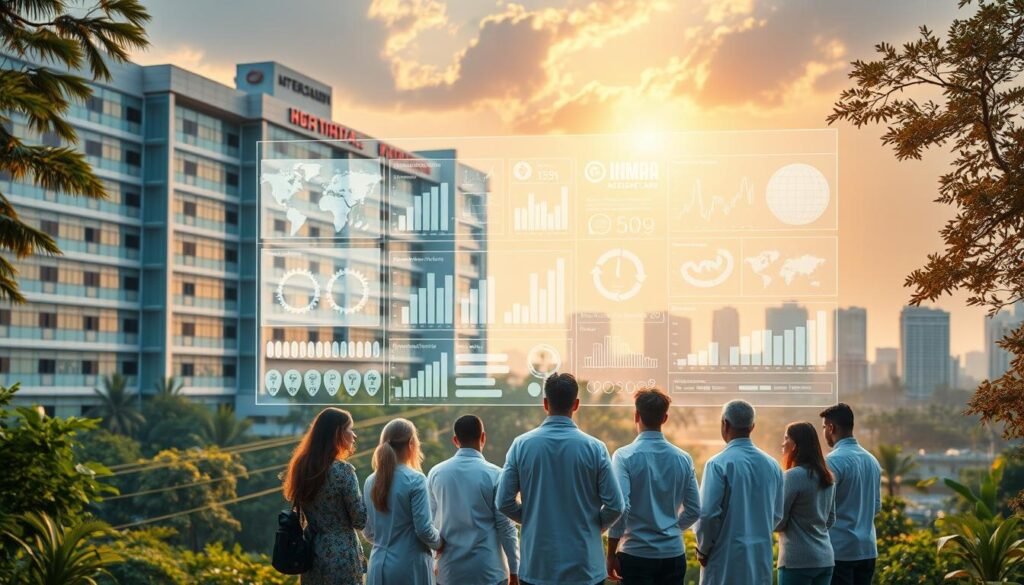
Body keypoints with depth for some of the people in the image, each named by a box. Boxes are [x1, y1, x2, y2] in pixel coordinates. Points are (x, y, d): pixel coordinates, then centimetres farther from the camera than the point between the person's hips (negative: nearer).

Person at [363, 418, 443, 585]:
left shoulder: (371, 481, 6)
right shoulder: (415, 480, -11)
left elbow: (367, 532, 12)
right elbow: (423, 529, -13)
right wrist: (439, 543, 6)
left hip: (379, 565, 5)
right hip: (410, 567, -5)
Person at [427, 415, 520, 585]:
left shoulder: (436, 473, 2)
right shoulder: (494, 474, -9)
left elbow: (430, 522, 9)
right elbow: (506, 526, -7)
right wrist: (514, 569, 1)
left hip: (449, 571, 3)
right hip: (488, 570, -3)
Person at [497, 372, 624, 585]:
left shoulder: (522, 445, -4)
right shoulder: (594, 448, -6)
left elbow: (504, 502, -3)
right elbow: (614, 505, -7)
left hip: (536, 567, 1)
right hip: (584, 567, -1)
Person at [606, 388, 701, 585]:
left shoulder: (625, 456, -10)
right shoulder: (683, 458, 4)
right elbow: (694, 511, 7)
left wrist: (611, 553, -9)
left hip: (636, 554, -4)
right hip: (673, 554, 4)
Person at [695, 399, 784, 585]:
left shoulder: (718, 464, -12)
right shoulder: (771, 465, 6)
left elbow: (708, 514, -15)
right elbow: (777, 514, 11)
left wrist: (703, 549, 0)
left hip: (726, 558, -5)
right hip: (762, 557, 5)